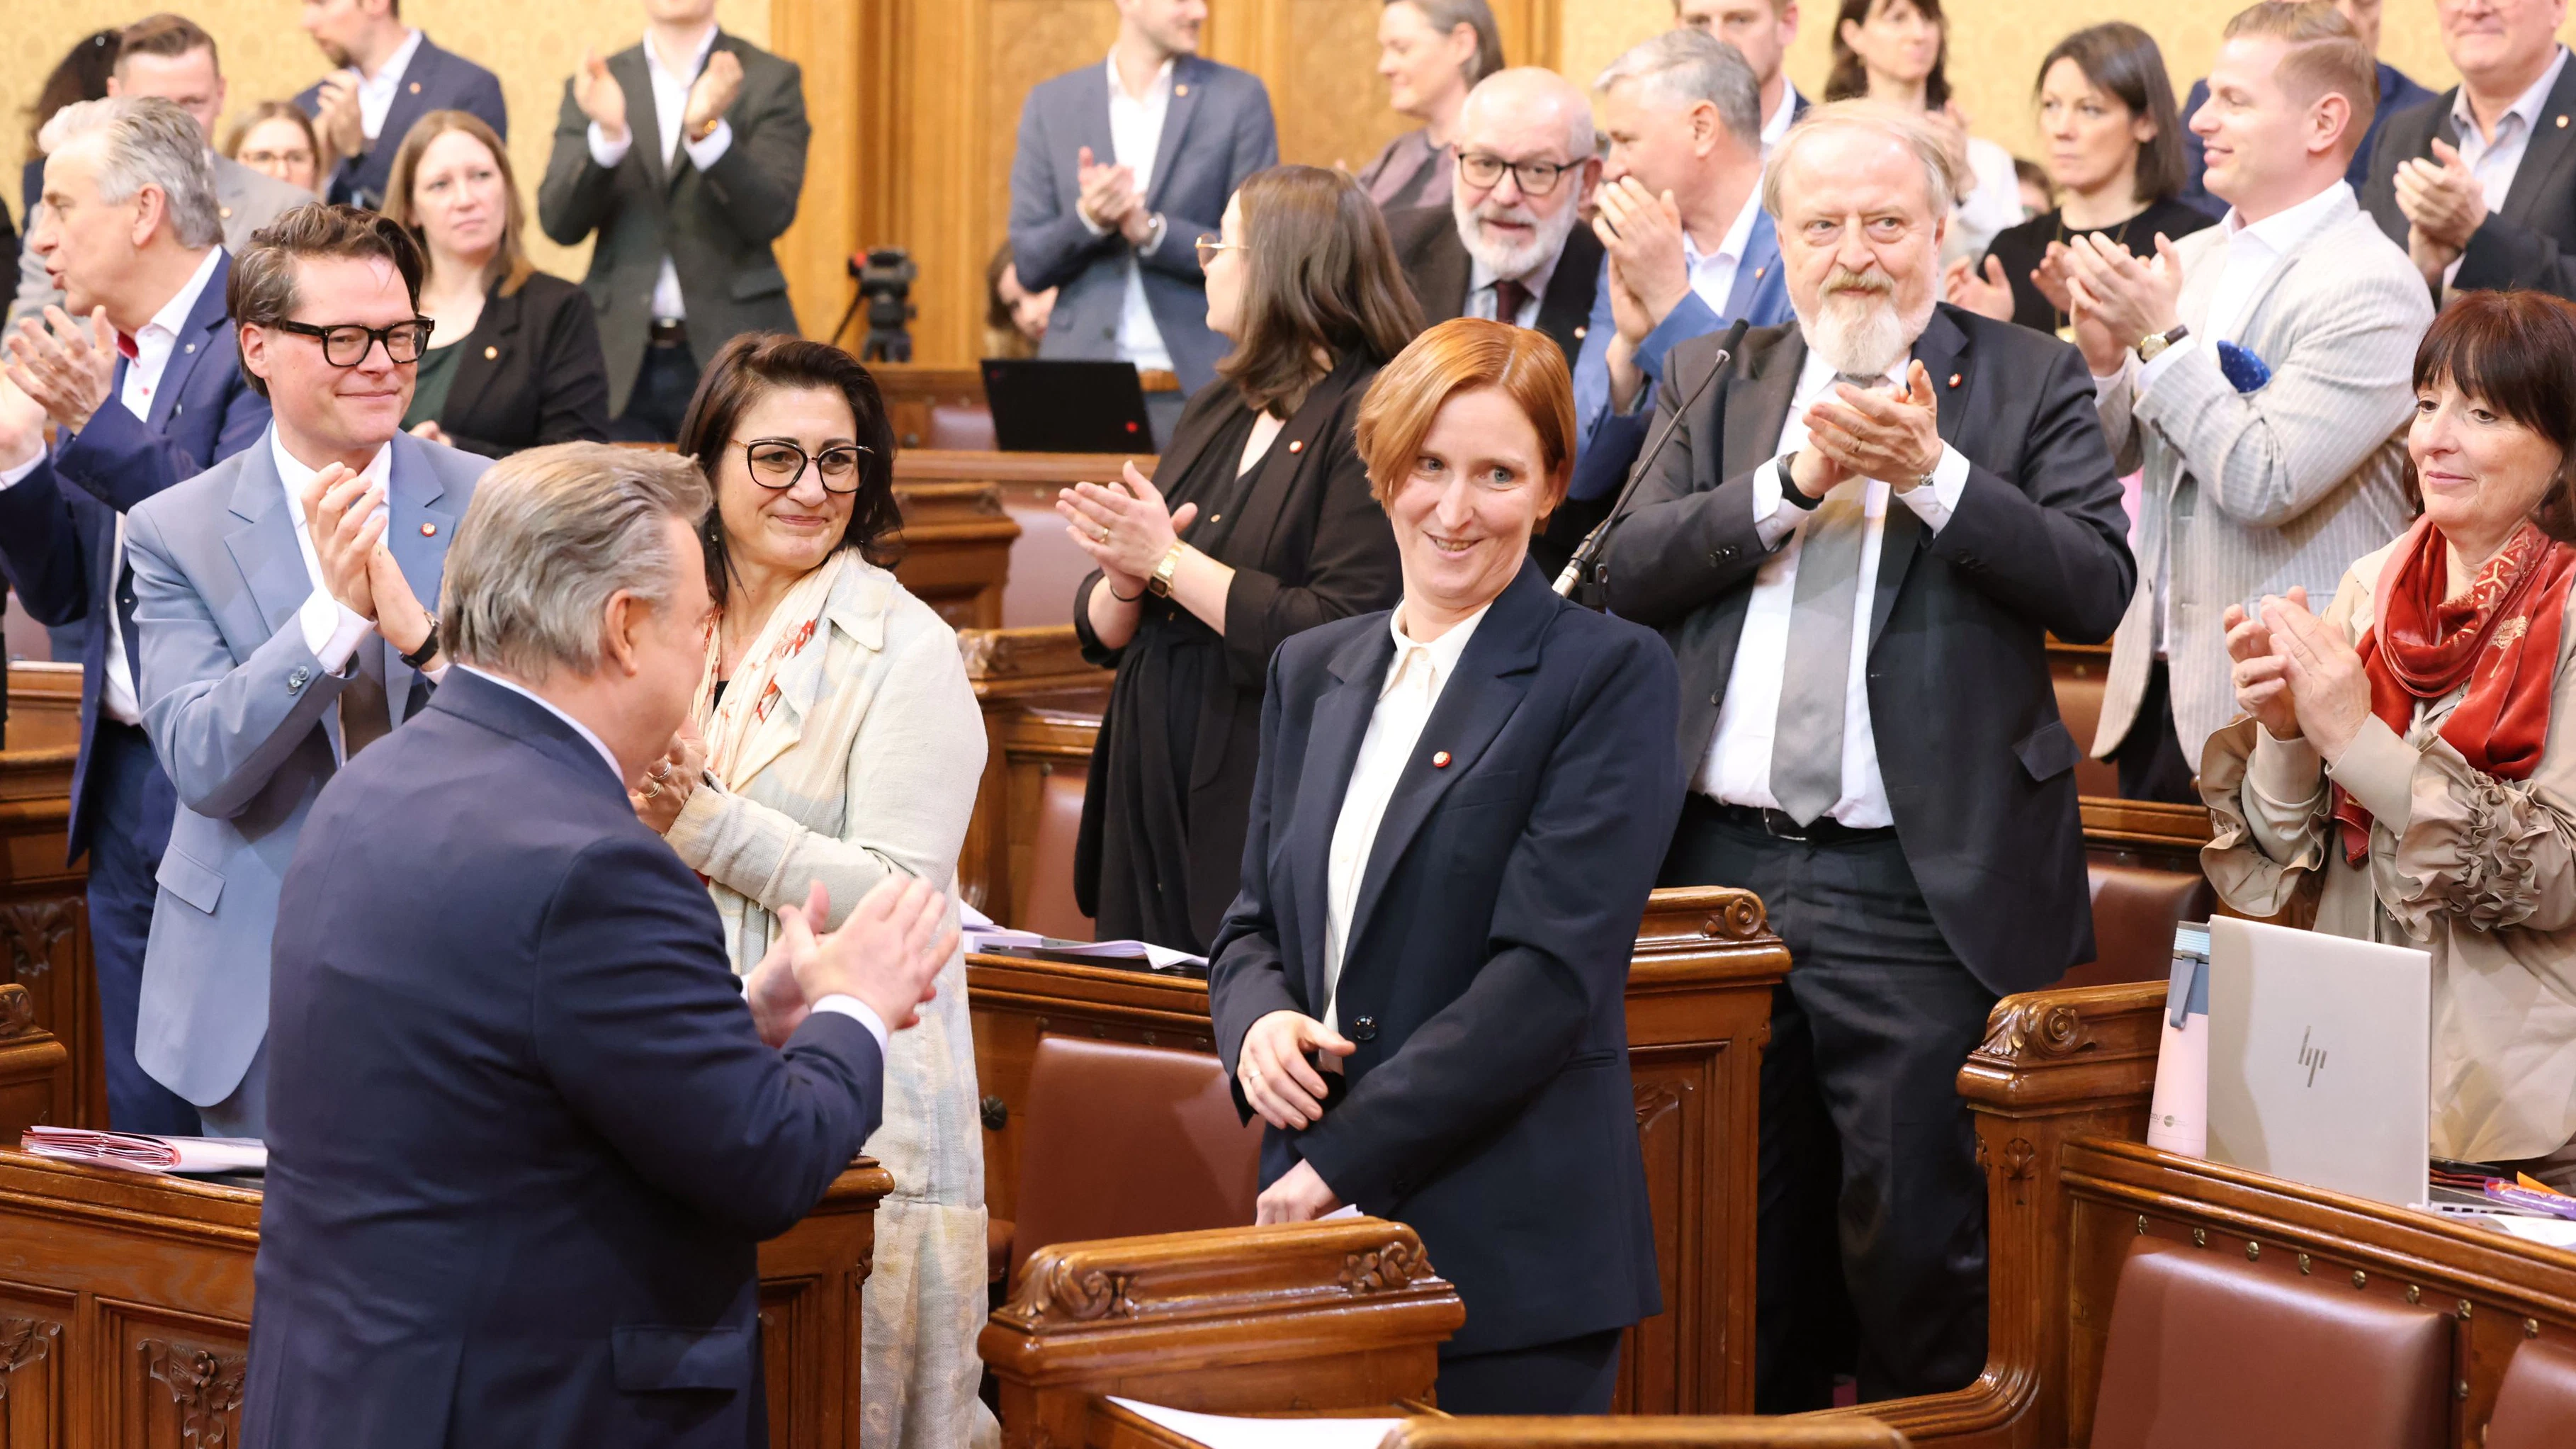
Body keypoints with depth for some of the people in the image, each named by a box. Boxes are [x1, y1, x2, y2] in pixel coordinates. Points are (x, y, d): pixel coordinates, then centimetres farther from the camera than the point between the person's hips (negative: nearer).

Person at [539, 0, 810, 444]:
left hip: (734, 356, -2)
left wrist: (707, 131, -24)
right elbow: (560, 223, 0)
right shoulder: (594, 88, 10)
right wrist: (607, 133, -18)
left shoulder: (770, 80, 4)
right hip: (625, 360, 2)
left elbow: (771, 216, -8)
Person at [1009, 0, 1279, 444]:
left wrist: (1151, 231, -16)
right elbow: (1029, 265, 6)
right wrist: (1087, 219, -14)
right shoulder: (1050, 104, 7)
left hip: (1200, 381, -1)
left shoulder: (1240, 98, 2)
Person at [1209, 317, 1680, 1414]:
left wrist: (1344, 1158, -15)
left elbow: (1551, 967, -13)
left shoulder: (1608, 675, -5)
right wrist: (1257, 1021, -5)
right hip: (1318, 1239, 5)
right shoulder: (1313, 672, 15)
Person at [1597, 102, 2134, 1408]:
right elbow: (1628, 570, -1)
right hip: (1723, 863, 4)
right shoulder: (1718, 384, 12)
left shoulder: (2030, 384, 3)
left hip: (1916, 892, -4)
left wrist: (1934, 473, -18)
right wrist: (1794, 482, -12)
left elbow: (2097, 581, -9)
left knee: (1912, 1234, -3)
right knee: (1736, 1226, 13)